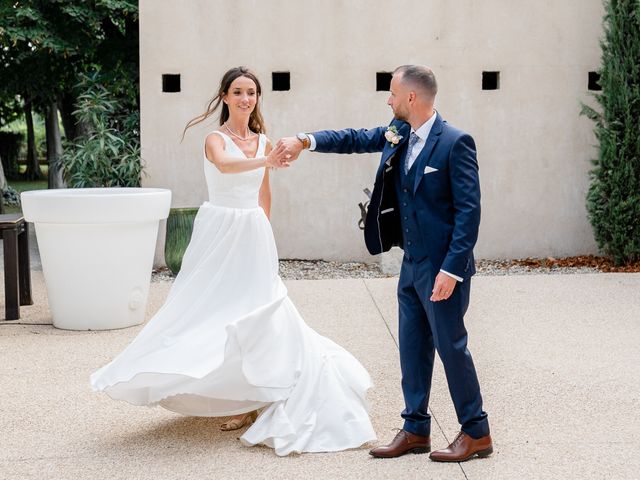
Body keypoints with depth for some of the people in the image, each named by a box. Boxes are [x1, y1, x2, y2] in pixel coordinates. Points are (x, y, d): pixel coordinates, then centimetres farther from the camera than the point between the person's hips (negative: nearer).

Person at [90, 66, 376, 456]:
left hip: (254, 235, 4)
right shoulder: (216, 138, -7)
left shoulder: (263, 141, 9)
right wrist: (266, 161, -48)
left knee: (253, 313, 1)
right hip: (220, 232, -4)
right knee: (217, 307, -2)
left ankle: (250, 398, 12)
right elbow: (225, 164, -32)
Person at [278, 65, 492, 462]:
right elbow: (357, 139, 17)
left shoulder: (455, 143, -17)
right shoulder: (399, 134, 5)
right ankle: (416, 430, 23)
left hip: (442, 267, -8)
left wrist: (451, 269, -22)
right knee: (412, 346, 13)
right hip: (412, 264, 8)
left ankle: (477, 433, 13)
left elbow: (469, 210, -19)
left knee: (450, 345, 0)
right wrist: (306, 140, 3)